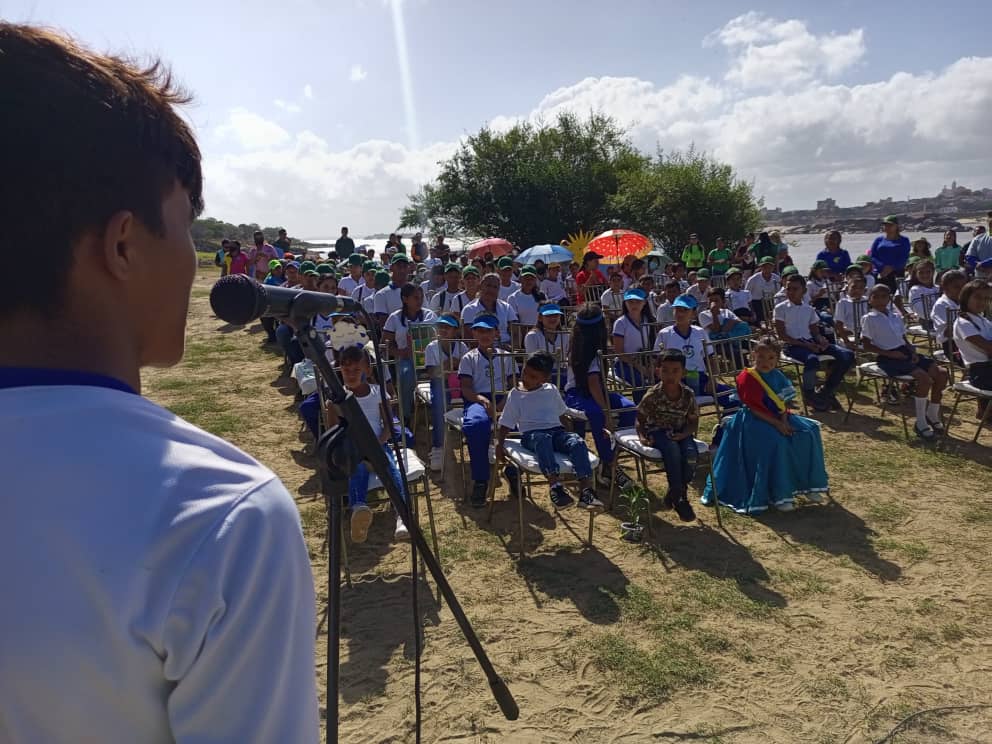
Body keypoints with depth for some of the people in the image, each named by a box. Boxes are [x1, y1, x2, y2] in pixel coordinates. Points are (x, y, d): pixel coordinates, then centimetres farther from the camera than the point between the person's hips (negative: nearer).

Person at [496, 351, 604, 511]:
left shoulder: (552, 391, 16)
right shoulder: (515, 395, 9)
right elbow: (506, 424, 9)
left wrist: (570, 434, 15)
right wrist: (499, 443, -5)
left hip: (556, 430, 3)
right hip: (531, 434, -3)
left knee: (578, 442, -30)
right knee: (543, 439, -40)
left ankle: (586, 491, -42)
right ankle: (555, 485, -55)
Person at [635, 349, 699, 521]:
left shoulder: (688, 395, -4)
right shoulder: (653, 395, -11)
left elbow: (693, 422, 4)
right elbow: (640, 420, -3)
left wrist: (684, 434, -16)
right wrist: (642, 436, -21)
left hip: (680, 432, 3)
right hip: (658, 431, -3)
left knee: (691, 454, -28)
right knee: (672, 450, -33)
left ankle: (677, 492, -5)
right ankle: (679, 498, -19)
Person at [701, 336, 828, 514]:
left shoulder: (777, 376, 8)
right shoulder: (746, 378, -12)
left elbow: (783, 403, 7)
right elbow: (754, 408, -17)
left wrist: (784, 422, -11)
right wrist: (776, 423, -22)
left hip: (779, 419, 8)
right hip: (755, 420, -7)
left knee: (808, 432, -6)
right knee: (775, 442, -32)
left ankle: (808, 485, 7)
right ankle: (777, 496, -22)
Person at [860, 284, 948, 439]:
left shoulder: (896, 317, 17)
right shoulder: (869, 319, -2)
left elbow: (904, 340, 19)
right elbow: (866, 345, -7)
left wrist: (913, 352, -2)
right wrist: (890, 353, -15)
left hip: (904, 352, 7)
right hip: (887, 358, -7)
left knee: (941, 373, -9)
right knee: (924, 378, -27)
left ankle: (932, 415, 10)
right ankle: (920, 422, -12)